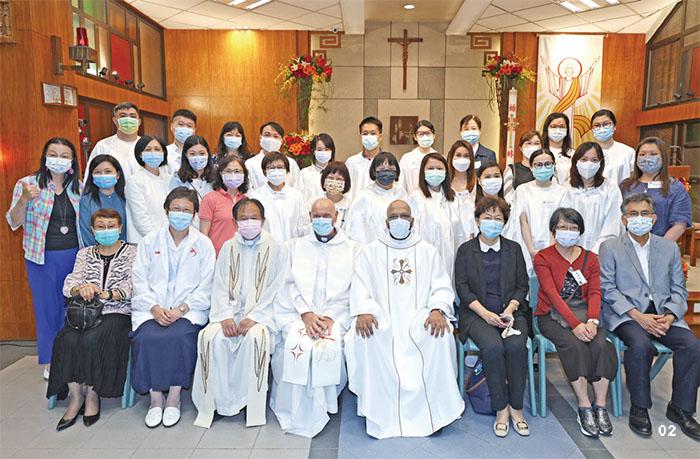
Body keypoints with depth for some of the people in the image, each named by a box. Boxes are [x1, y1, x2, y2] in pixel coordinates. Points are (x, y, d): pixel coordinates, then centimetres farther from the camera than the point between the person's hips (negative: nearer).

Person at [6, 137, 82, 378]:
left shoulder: (79, 187, 6)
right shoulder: (28, 183, -1)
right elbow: (14, 222, -4)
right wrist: (24, 200, -21)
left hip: (74, 255, 2)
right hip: (43, 258, -2)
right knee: (47, 307, 8)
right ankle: (50, 362, 22)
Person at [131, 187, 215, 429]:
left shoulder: (203, 244, 7)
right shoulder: (150, 241, 13)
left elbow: (206, 286, 1)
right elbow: (139, 280, 5)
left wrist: (182, 309, -13)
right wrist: (154, 307, -11)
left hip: (188, 310, -1)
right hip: (152, 309, 2)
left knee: (179, 336, -30)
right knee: (147, 337, -27)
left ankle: (174, 399, -11)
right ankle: (155, 399, -8)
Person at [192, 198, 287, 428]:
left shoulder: (276, 249, 1)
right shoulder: (228, 247, 12)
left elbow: (276, 290, -5)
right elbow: (220, 286, 7)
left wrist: (253, 317, -15)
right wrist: (226, 316, -10)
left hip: (261, 313, -3)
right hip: (231, 311, 3)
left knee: (255, 337, -33)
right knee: (211, 337, -26)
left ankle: (252, 407, -18)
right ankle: (215, 402, -12)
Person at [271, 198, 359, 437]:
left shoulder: (352, 249, 14)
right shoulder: (295, 246, 19)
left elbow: (352, 290, 5)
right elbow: (290, 284, 8)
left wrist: (330, 317, -10)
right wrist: (306, 313, -9)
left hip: (337, 316, -1)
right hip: (298, 313, 1)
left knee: (329, 345, -31)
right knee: (298, 344, -29)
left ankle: (322, 407, -9)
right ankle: (298, 413, -11)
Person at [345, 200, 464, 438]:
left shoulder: (427, 251, 16)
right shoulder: (370, 251, 14)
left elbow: (441, 286, 8)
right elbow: (359, 287, 4)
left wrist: (437, 310, -14)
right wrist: (363, 312, -16)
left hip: (419, 317, 1)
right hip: (381, 319, 0)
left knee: (441, 335, -31)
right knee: (364, 338, -32)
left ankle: (432, 411, -17)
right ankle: (381, 414, -18)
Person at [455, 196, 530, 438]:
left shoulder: (513, 248, 13)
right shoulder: (466, 250, 8)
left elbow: (522, 285, 9)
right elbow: (462, 287, 0)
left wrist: (509, 310, -9)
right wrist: (485, 313, -13)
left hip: (511, 311, 2)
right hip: (478, 313, -1)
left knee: (516, 345, -28)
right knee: (493, 346, -30)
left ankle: (516, 408, -12)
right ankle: (501, 409, -14)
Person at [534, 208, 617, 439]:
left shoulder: (590, 258, 12)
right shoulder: (543, 258, -1)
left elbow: (594, 293, 0)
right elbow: (552, 294, -12)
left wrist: (592, 321, -19)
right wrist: (575, 324, -24)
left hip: (583, 313, 4)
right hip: (552, 314, -3)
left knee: (601, 344, -25)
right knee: (574, 345, -30)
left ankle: (600, 407, -15)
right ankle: (584, 408, -19)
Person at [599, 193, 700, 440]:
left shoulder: (669, 247, 14)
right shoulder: (610, 247, 3)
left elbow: (679, 289, 12)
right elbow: (608, 289, -5)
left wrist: (669, 316, -8)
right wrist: (638, 316, -16)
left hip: (663, 313, 4)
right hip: (626, 314, -4)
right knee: (641, 344, -32)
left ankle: (680, 408, -2)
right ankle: (639, 408, -12)